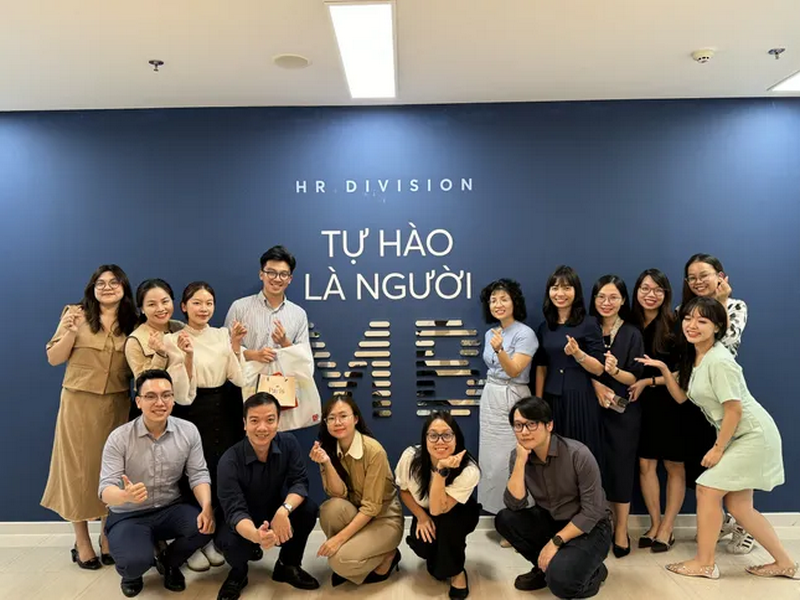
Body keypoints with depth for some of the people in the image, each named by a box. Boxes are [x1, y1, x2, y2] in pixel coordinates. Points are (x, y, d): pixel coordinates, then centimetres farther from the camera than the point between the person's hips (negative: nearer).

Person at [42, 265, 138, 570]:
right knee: (79, 468, 6)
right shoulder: (76, 314, -4)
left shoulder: (132, 323, 5)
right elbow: (54, 358, -3)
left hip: (117, 406, 3)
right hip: (80, 404, -2)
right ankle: (82, 542, 20)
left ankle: (108, 535, 25)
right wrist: (70, 332, -19)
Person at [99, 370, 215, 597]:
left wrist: (207, 507, -26)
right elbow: (106, 488, -18)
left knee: (206, 524, -26)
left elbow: (198, 475, -6)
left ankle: (168, 562, 9)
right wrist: (125, 496, -43)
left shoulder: (188, 431, -7)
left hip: (171, 509, 3)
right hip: (129, 516, -2)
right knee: (136, 561, -32)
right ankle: (132, 572, 12)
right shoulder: (119, 438, -14)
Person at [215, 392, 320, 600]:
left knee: (308, 509, -25)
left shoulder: (288, 443, -16)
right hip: (242, 523, -3)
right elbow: (235, 511, -34)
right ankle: (238, 573, 4)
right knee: (231, 542, -35)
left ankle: (287, 566, 2)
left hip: (275, 514, 3)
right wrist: (256, 535, -56)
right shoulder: (230, 460, -27)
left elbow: (299, 482, -19)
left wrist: (284, 510, -42)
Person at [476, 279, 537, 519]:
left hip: (512, 400, -7)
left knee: (509, 460, -4)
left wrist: (499, 349, -38)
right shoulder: (491, 333, 8)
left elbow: (513, 371, -22)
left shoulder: (525, 333, -14)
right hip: (490, 399, 7)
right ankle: (498, 510, 26)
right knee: (491, 459, 12)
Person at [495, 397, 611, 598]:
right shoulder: (517, 455, -9)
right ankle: (544, 567, 4)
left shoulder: (578, 454, -24)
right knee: (504, 519, -18)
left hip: (589, 528, -5)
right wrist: (521, 461, -27)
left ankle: (595, 572, 5)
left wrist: (555, 542, -21)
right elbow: (514, 504, -18)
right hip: (550, 521, 5)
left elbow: (592, 512, -19)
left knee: (559, 579, -29)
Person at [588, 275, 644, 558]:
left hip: (623, 410, -2)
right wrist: (595, 384, -13)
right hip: (592, 407, 2)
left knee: (620, 466, 3)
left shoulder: (632, 334, -3)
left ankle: (621, 529, 15)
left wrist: (615, 370, -26)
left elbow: (635, 378, -6)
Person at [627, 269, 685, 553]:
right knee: (645, 465, 7)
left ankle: (667, 528, 19)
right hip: (641, 404, 4)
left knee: (674, 466, 7)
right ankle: (654, 524, 21)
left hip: (671, 403, -3)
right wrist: (632, 386, -11)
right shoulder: (630, 325, 1)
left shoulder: (675, 326, -10)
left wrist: (648, 382, -16)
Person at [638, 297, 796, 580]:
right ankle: (784, 563, 25)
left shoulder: (719, 361, -23)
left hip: (753, 435, -9)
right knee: (738, 505, 11)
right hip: (737, 436, 9)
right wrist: (663, 370, -6)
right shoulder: (693, 357, 5)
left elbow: (734, 410, -22)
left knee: (707, 489, -6)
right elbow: (681, 396, 7)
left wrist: (717, 449, -14)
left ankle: (704, 563, 8)